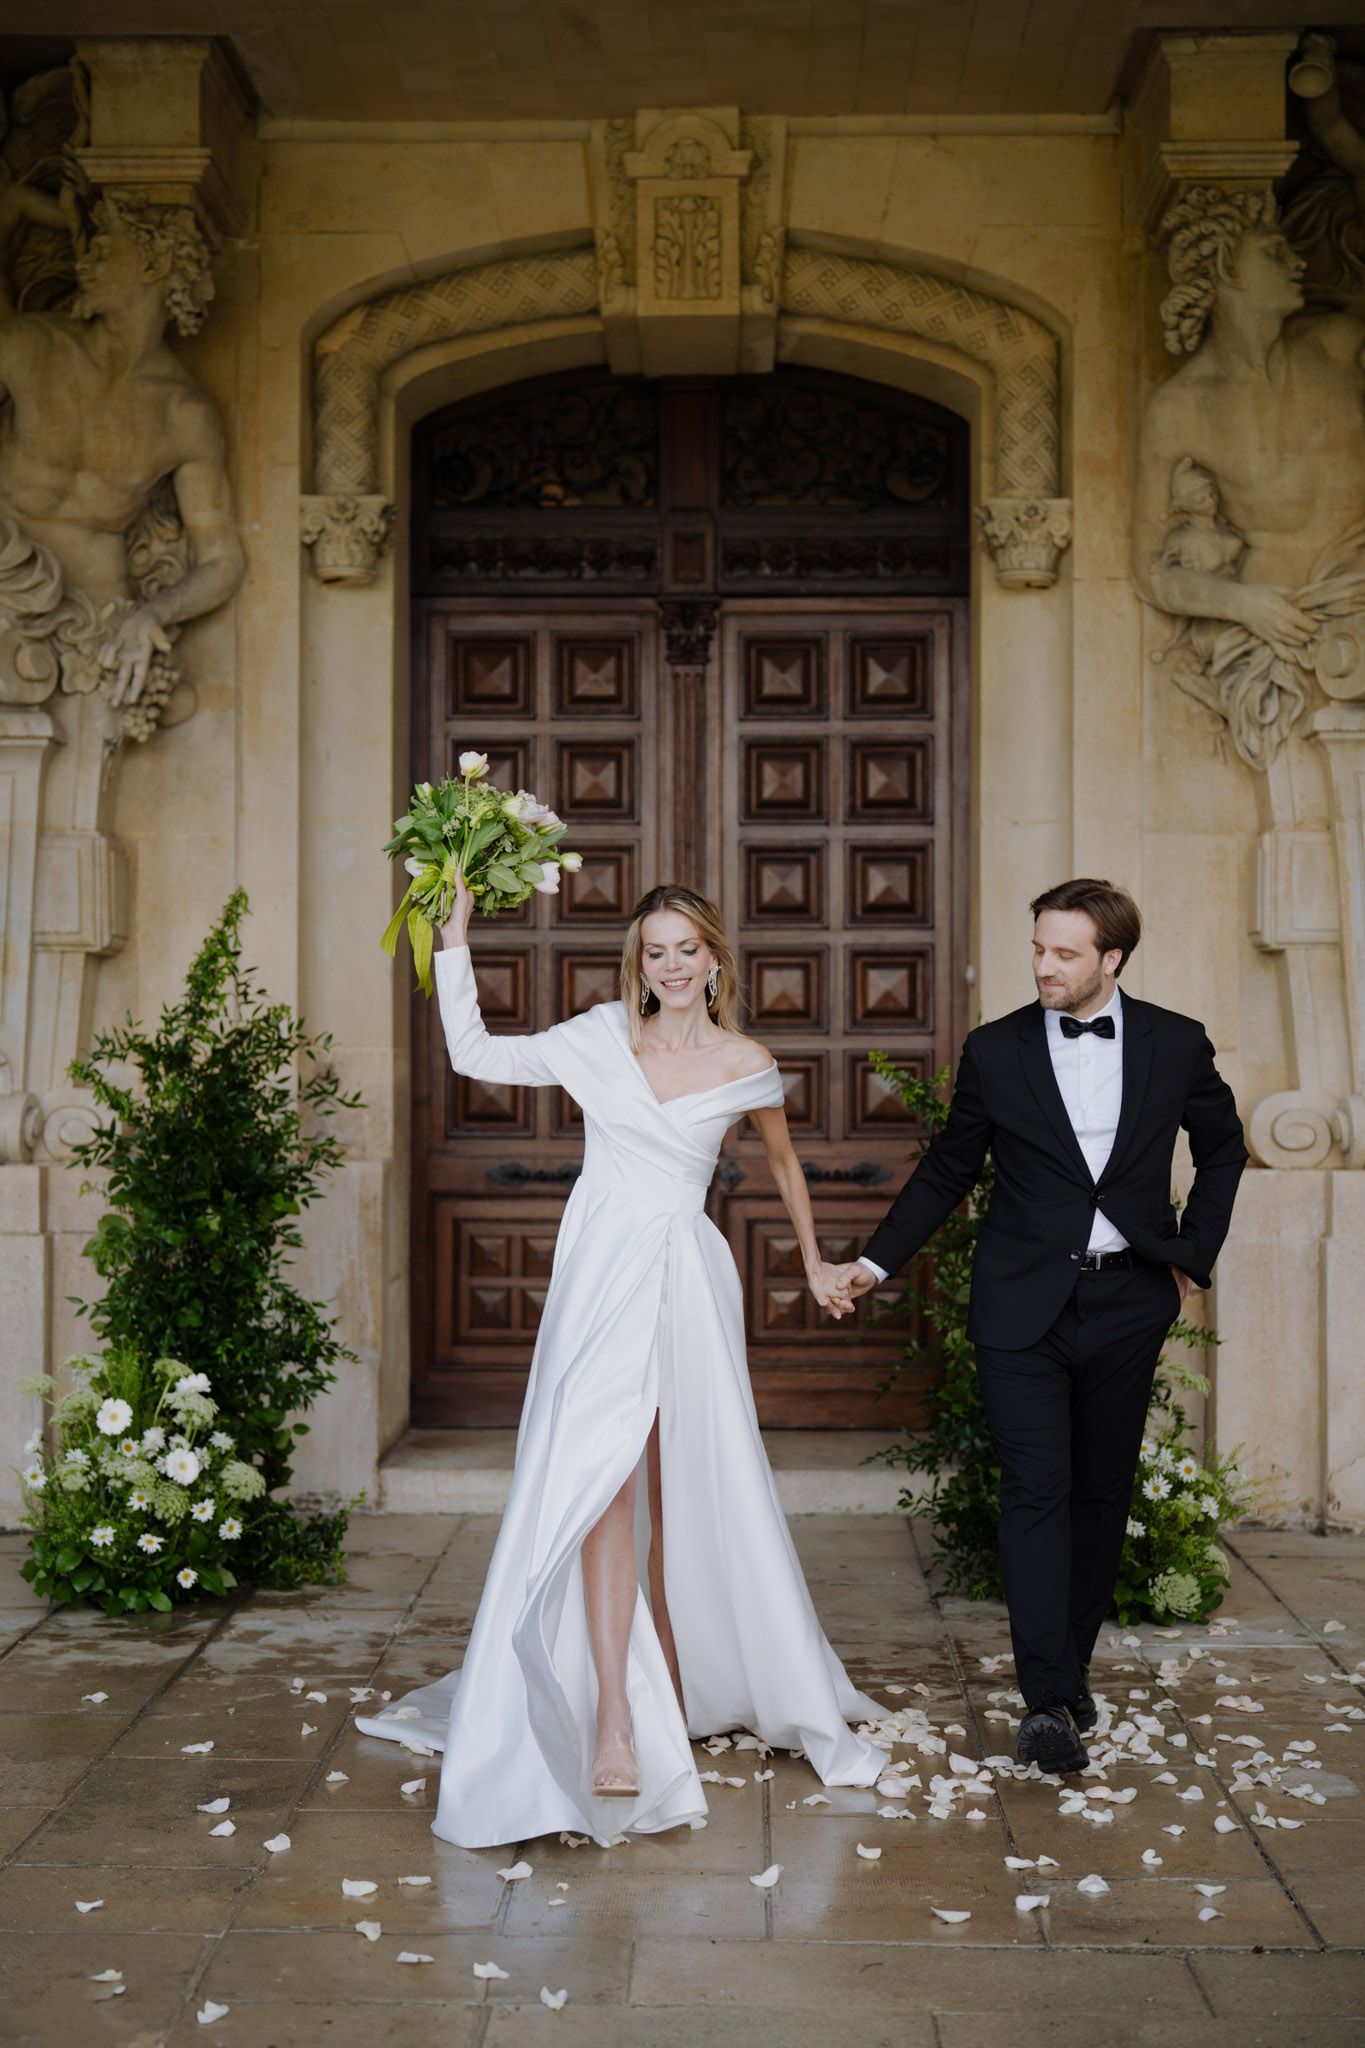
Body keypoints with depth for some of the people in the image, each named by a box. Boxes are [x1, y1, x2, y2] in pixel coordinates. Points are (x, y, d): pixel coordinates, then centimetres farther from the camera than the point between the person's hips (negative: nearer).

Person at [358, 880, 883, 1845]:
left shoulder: (747, 1066, 4)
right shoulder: (601, 1038, 5)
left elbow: (784, 1160, 21)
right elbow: (473, 1052, 9)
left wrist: (815, 1262, 29)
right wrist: (457, 933, 6)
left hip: (689, 1283, 0)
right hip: (600, 1279, 0)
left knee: (689, 1494, 6)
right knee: (602, 1483, -11)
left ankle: (675, 1685, 25)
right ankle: (614, 1724, -13)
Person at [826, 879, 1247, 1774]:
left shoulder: (1177, 1044, 1)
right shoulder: (996, 1050, -1)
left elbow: (1223, 1146, 17)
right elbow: (948, 1169, 8)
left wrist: (1194, 1252, 9)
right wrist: (877, 1261, 2)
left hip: (1128, 1303, 2)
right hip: (1024, 1307, -2)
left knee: (1102, 1494, 10)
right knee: (1036, 1492, -9)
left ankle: (1071, 1669, 26)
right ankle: (1048, 1701, -7)